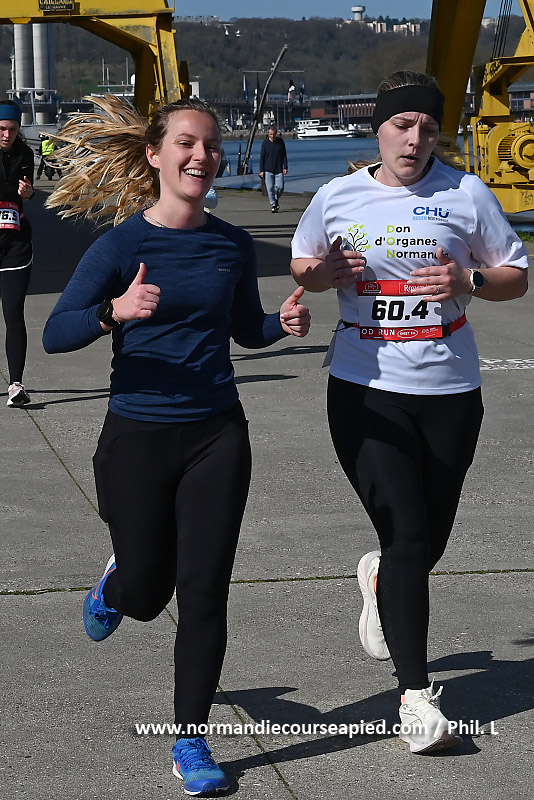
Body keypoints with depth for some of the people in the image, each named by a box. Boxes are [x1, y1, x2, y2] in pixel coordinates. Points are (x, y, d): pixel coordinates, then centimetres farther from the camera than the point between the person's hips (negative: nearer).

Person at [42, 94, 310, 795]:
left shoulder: (232, 245, 2)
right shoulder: (123, 243, -9)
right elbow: (55, 335, -13)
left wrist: (284, 323, -5)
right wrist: (115, 311, -31)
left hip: (216, 436, 2)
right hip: (138, 439, -2)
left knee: (203, 593, 0)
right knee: (145, 593, 10)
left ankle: (191, 742, 13)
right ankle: (117, 580, 49)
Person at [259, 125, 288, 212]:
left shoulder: (280, 141, 2)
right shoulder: (265, 143, -2)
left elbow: (284, 155, 8)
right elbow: (262, 157, 0)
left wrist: (285, 167, 0)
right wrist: (261, 170, -4)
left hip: (279, 169, 1)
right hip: (268, 170, -1)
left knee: (280, 187, -4)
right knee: (270, 188, -5)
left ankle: (276, 199, 24)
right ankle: (273, 205, 5)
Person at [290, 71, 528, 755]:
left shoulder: (465, 193, 0)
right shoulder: (337, 197, 3)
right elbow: (300, 263, 19)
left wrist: (468, 281, -14)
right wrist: (323, 272, -5)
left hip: (449, 391, 2)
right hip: (366, 390, -1)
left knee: (429, 540, 12)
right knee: (406, 537, -8)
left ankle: (380, 578, 50)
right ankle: (416, 694, 1)